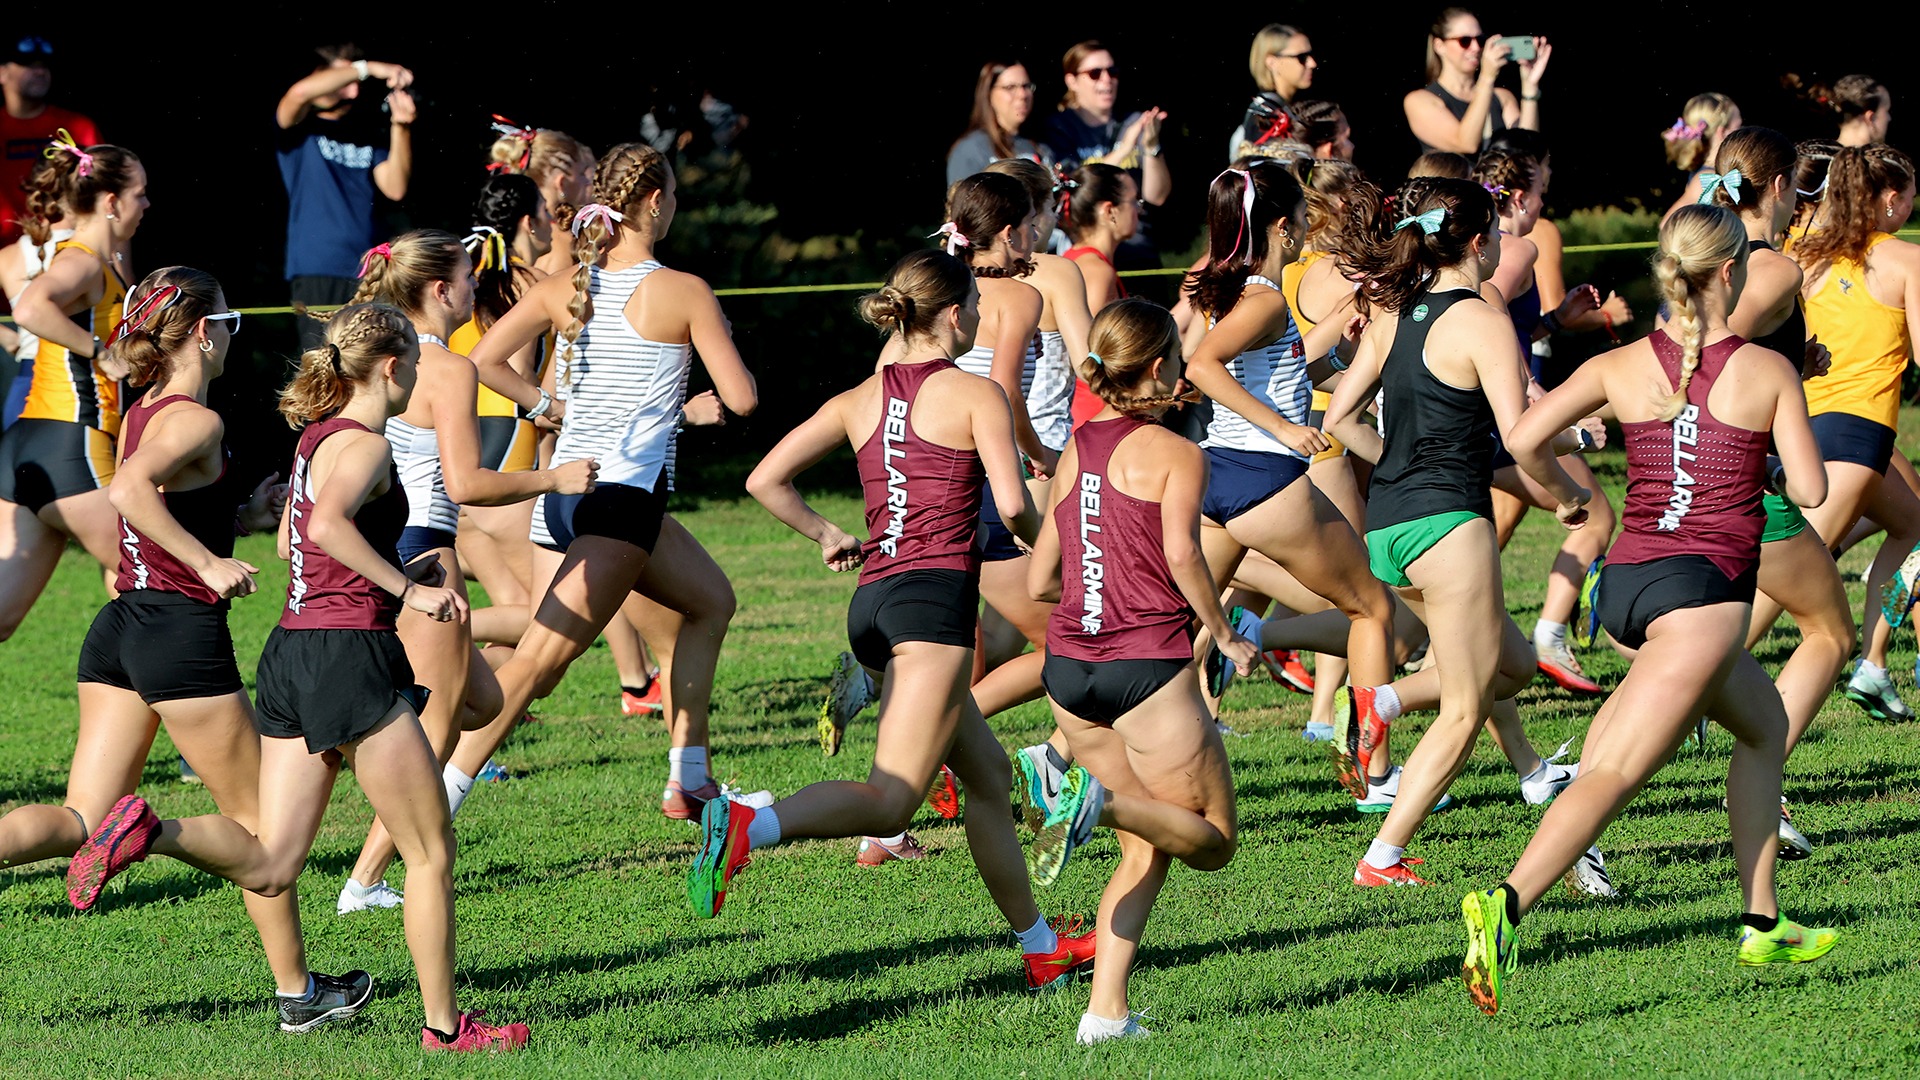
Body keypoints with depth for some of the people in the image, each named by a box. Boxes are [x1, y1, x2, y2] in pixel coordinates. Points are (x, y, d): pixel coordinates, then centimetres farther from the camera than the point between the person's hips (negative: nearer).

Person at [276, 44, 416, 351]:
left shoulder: (366, 128, 14)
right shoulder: (300, 125, 2)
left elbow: (395, 188, 5)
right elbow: (301, 92, -21)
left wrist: (401, 126, -7)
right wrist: (367, 69, -18)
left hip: (363, 269, 4)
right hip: (315, 270, -4)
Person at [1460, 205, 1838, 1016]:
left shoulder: (1621, 367, 6)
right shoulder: (1768, 371, -2)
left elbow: (1524, 439, -5)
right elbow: (1810, 490, -3)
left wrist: (1564, 495, 15)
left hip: (1627, 581, 6)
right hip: (1703, 587, -6)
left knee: (1763, 723, 27)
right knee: (1617, 772, -15)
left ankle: (1764, 925, 26)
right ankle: (1508, 902, -37)